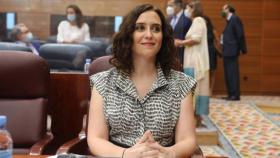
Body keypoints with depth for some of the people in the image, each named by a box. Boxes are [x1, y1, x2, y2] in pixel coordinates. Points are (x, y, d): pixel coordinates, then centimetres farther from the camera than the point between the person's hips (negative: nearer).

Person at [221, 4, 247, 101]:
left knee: (233, 73, -8)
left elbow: (240, 35, -13)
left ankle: (235, 95, -5)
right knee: (228, 74, 10)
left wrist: (242, 49, -12)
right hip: (227, 52, 9)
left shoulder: (235, 19, -9)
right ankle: (231, 94, 14)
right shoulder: (229, 21, 18)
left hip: (231, 52, -9)